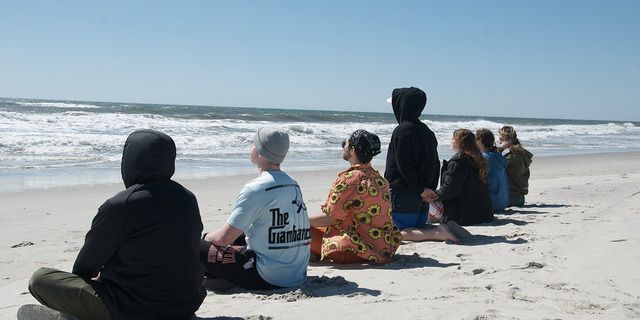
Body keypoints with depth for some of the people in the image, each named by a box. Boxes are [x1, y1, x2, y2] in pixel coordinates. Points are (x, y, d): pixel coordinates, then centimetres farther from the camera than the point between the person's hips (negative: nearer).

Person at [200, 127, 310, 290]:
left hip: (270, 279, -8)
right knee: (240, 238, 28)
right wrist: (240, 231, 21)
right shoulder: (293, 184, 7)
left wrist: (206, 237, 7)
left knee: (197, 247, -5)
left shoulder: (255, 189, -18)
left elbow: (224, 238, -14)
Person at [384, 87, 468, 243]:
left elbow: (403, 166, -18)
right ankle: (446, 228, -4)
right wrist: (430, 190, 6)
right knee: (418, 227, 20)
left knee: (397, 233, -5)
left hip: (404, 193, -8)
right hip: (421, 195, 8)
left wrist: (421, 190, -12)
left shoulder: (402, 130, -13)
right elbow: (435, 164, 13)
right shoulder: (427, 131, 13)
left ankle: (437, 233, -22)